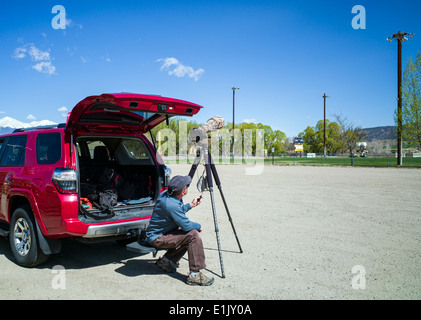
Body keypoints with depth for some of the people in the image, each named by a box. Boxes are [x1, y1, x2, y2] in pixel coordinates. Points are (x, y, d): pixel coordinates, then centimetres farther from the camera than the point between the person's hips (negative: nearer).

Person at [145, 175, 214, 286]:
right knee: (193, 235, -20)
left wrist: (190, 205, 10)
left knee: (188, 235, 15)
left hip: (162, 231, 10)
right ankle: (194, 275, -17)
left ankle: (166, 261, 15)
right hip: (156, 238, -10)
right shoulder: (171, 204, -30)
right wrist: (198, 226, -5)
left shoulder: (166, 194, -1)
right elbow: (186, 226, -24)